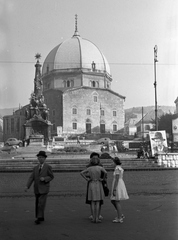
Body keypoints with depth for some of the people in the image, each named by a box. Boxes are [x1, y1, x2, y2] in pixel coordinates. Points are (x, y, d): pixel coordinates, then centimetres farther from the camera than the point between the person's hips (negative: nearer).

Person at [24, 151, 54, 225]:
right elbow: (31, 178, 3)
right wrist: (27, 186, -11)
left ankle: (39, 218, -12)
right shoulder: (35, 168, 10)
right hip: (37, 189, 5)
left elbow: (51, 177, 0)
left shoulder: (48, 167, -3)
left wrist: (44, 178, -19)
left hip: (44, 188, -5)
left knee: (41, 204, -14)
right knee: (37, 204, 9)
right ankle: (41, 217, 22)